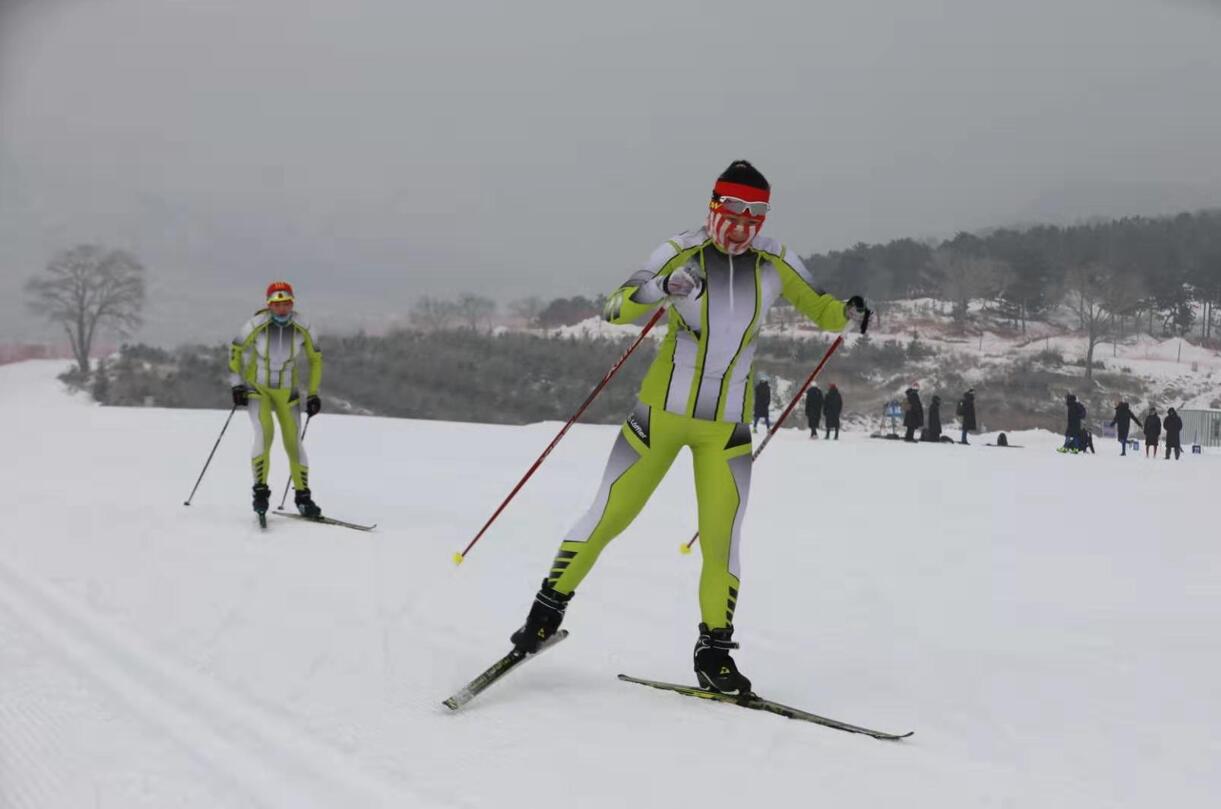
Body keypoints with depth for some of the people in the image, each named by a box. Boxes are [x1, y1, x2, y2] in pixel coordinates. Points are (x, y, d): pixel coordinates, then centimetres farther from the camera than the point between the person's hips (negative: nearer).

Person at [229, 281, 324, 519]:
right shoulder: (256, 324, -18)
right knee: (264, 434, -23)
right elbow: (236, 351, -3)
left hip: (287, 391, 2)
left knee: (293, 442, -2)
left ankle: (303, 497, 10)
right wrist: (237, 386, -7)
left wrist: (313, 394, 0)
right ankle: (260, 491, -13)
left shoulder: (302, 328, -13)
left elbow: (315, 359, 2)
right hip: (257, 388, -2)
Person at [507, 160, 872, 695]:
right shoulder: (682, 253, -11)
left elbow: (819, 308, 9)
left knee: (722, 538, -3)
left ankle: (714, 653, 11)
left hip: (727, 425, 2)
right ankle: (548, 610, 22)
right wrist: (661, 287, -39)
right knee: (608, 515, 4)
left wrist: (849, 314, -13)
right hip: (662, 410, -2)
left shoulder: (775, 263, -3)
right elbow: (614, 310, -19)